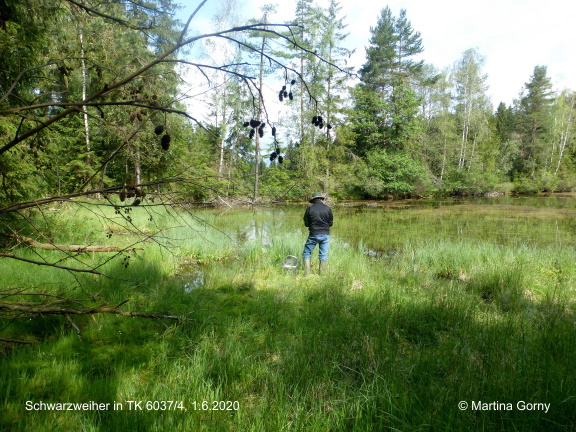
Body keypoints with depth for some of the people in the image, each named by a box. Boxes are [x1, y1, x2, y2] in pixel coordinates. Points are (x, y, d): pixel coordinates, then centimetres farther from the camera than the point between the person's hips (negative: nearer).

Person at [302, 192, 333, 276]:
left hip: (314, 234, -2)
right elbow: (331, 223, 4)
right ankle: (322, 274, 15)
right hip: (325, 234, 2)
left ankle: (307, 274, 3)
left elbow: (306, 223, 1)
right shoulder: (328, 208, -1)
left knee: (306, 253, 9)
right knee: (323, 255, 11)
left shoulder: (310, 209, -5)